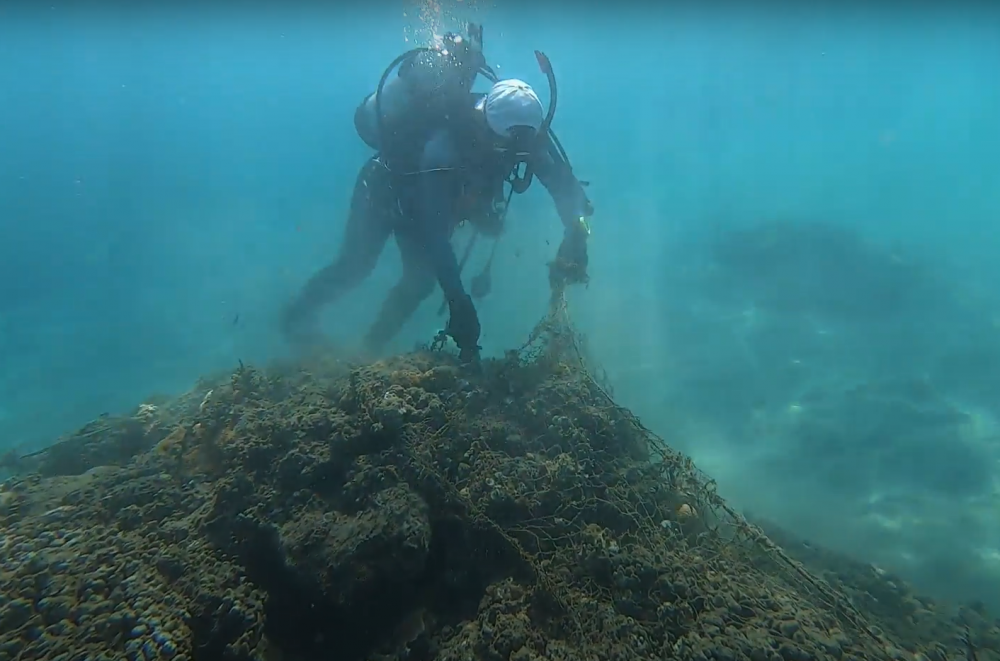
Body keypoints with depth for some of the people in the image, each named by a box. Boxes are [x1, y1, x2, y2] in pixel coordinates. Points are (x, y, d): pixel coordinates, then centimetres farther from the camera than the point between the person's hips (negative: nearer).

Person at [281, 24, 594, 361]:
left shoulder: (522, 129, -28)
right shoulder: (443, 145, -46)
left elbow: (562, 180, -28)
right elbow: (433, 233, -49)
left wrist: (575, 235, -48)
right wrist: (460, 306, -55)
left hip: (431, 200, 5)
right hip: (386, 190, -5)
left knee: (421, 279, 1)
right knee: (355, 268, 4)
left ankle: (371, 349, 23)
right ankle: (299, 314, 33)